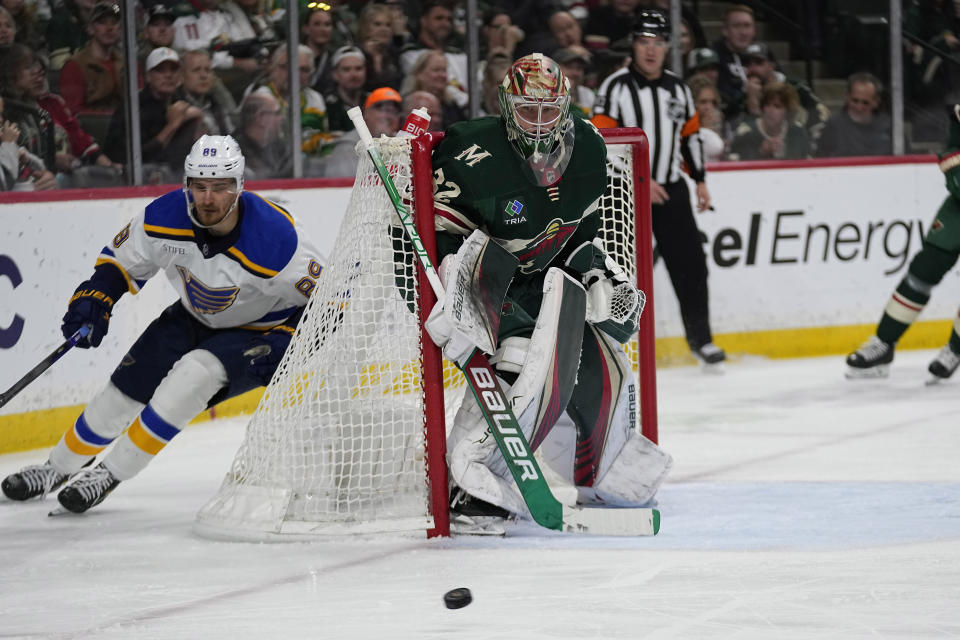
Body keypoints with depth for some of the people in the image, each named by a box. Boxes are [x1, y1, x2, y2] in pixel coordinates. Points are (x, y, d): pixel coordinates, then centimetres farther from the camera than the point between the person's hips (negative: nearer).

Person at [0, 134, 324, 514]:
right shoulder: (166, 217, -22)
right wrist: (94, 299, -18)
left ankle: (111, 474, -16)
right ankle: (59, 468, 27)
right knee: (125, 390, 1)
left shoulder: (275, 238, -35)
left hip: (262, 329, -5)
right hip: (196, 318, 5)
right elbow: (122, 258, -2)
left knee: (192, 376, -28)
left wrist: (286, 346, -31)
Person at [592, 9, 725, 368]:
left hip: (671, 190, 5)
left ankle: (700, 339, 16)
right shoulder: (616, 87, -10)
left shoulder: (677, 88, 9)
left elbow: (690, 134, 20)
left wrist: (700, 180, 15)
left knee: (690, 264, 4)